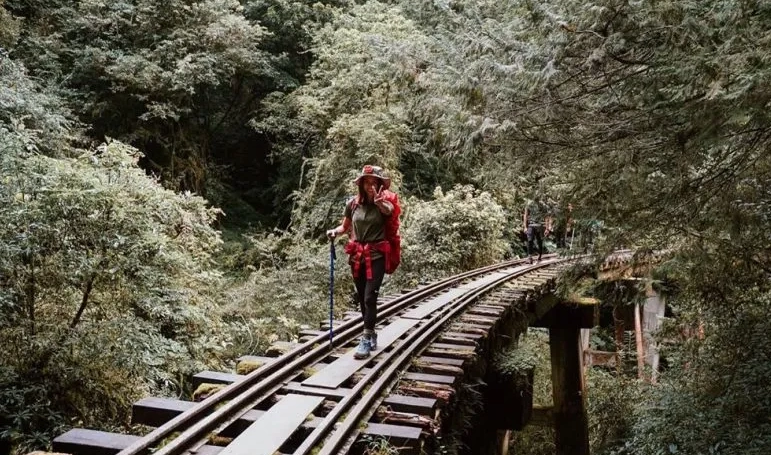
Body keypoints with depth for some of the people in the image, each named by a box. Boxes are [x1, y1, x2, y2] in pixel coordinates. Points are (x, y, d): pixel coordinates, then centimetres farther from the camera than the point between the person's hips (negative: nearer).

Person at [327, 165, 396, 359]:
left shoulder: (383, 203, -9)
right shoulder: (353, 203, 1)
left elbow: (389, 210, -35)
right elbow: (345, 227, 14)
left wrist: (380, 203, -57)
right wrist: (334, 232, -7)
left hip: (376, 255, -4)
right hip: (357, 255, 4)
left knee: (370, 297, -12)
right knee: (361, 298, 12)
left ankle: (366, 340, -8)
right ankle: (372, 334, 28)